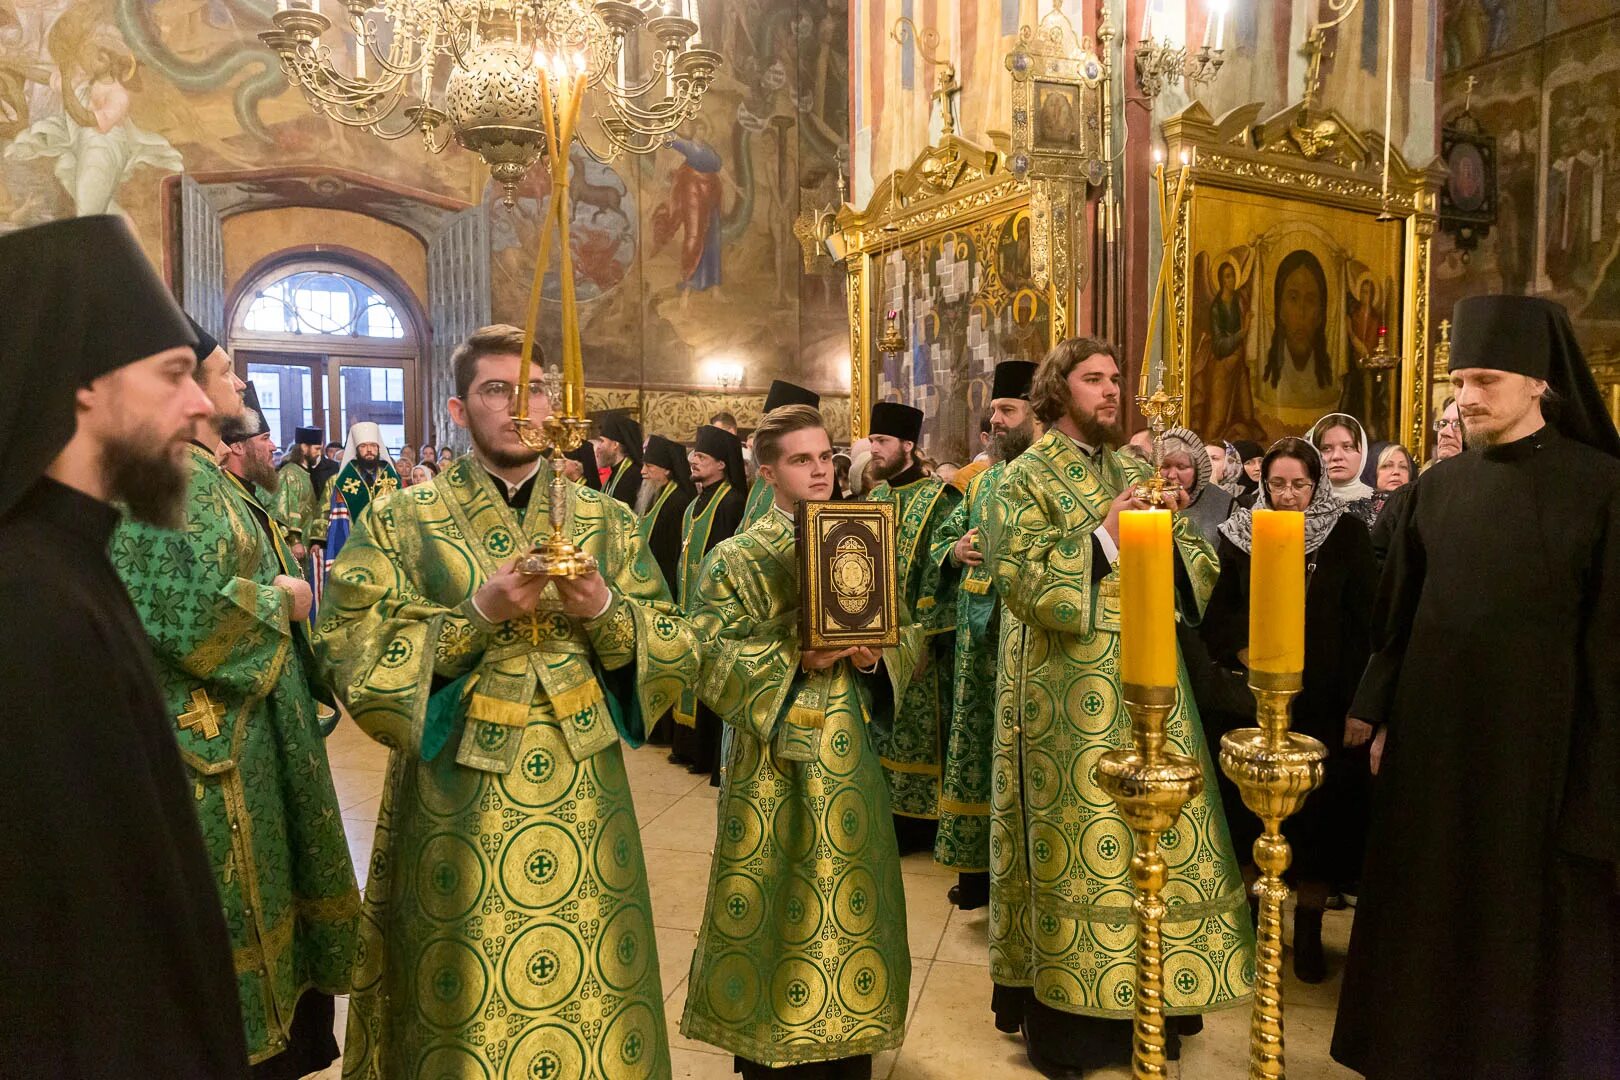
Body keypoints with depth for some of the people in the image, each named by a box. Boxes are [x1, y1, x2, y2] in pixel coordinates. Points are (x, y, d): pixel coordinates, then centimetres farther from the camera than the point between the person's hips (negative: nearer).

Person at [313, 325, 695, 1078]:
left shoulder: (608, 522, 6)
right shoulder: (400, 522, 0)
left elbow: (678, 655, 4)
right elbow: (352, 656, -9)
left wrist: (605, 610, -15)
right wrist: (478, 613, -19)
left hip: (582, 803, 2)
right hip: (457, 806, -2)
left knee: (595, 993, 10)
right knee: (460, 1014, 8)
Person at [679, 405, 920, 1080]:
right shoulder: (735, 560, -3)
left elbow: (908, 636, 9)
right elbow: (711, 660, -10)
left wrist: (876, 655, -12)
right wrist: (795, 658, -20)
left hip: (848, 753, 4)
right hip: (773, 759, -4)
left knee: (849, 901, 10)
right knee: (777, 904, 3)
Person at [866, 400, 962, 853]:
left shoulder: (939, 498, -10)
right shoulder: (875, 498, 11)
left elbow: (942, 571, -15)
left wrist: (924, 635, -20)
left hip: (919, 639, -7)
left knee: (918, 729, 2)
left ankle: (920, 819, 14)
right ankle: (888, 812, 26)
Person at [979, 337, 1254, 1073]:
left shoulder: (1131, 470, 14)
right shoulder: (1027, 477, -4)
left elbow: (1189, 566, 12)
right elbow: (1020, 580, -15)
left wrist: (1169, 535, -9)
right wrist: (1103, 536, -18)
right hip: (1070, 691, -6)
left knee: (1157, 829, 9)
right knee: (1079, 839, 0)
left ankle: (1144, 996, 24)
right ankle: (1068, 1013, 14)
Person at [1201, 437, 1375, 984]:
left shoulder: (1347, 535, 0)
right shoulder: (1240, 536, 3)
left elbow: (1368, 618, -4)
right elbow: (1216, 617, 5)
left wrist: (1362, 700, -10)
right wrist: (1244, 655, -12)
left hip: (1324, 707, -1)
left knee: (1321, 813, 4)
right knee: (1250, 815, 5)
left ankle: (1309, 933, 19)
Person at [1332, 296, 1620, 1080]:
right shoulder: (1437, 486, 4)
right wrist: (1375, 712, 5)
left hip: (1535, 741, -4)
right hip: (1431, 733, 4)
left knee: (1531, 921, 9)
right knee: (1430, 911, 14)